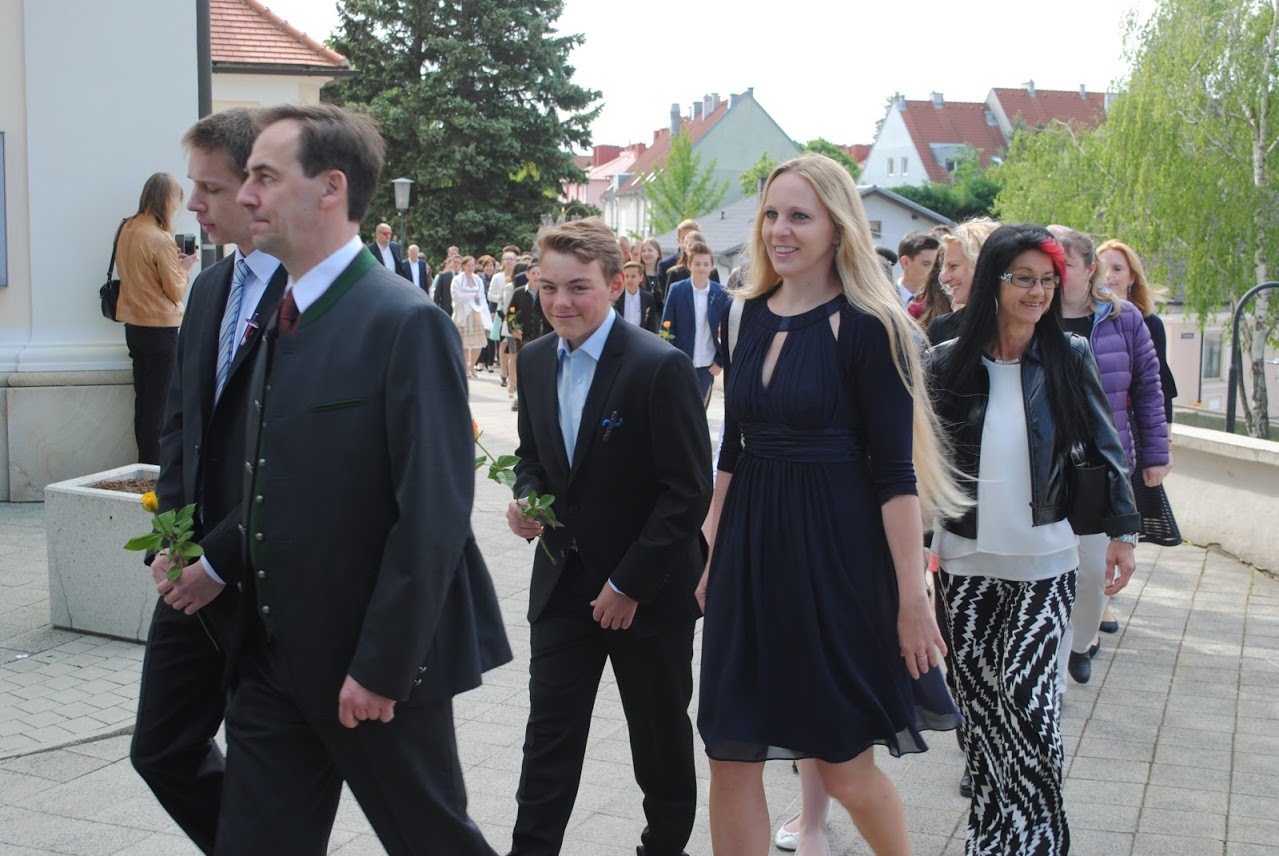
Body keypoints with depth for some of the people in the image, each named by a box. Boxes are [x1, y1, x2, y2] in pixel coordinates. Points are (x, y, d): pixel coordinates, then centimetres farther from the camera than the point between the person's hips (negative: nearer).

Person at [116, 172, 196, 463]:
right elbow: (176, 291, -14)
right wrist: (183, 268, 4)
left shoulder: (128, 229, 4)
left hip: (134, 326, 8)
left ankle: (144, 464, 21)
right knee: (157, 406, 0)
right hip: (160, 329, -8)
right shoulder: (160, 239, -19)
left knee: (143, 401, 14)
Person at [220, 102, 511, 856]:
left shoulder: (407, 324, -18)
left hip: (374, 662, -7)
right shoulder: (278, 317, 9)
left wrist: (382, 665, -20)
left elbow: (434, 512, -21)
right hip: (273, 655, 8)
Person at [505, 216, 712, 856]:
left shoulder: (661, 367, -18)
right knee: (549, 730, 6)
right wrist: (525, 497, -5)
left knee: (660, 733, 14)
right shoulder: (535, 360, 2)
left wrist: (630, 583, -16)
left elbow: (689, 492, -17)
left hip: (648, 588, -4)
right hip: (564, 581, 5)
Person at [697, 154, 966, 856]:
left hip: (837, 550, -5)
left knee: (844, 769, 5)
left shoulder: (866, 326, -10)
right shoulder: (746, 316, 6)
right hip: (750, 546, 5)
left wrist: (912, 595, -14)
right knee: (731, 759, 6)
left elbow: (895, 470, -12)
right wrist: (713, 554, 11)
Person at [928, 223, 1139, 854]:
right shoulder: (948, 364, -2)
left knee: (1025, 690, -10)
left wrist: (1122, 530, 2)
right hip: (966, 559, 1)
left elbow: (1104, 448, 4)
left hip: (1043, 560, -1)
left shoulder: (1069, 358, -2)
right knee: (979, 697, 7)